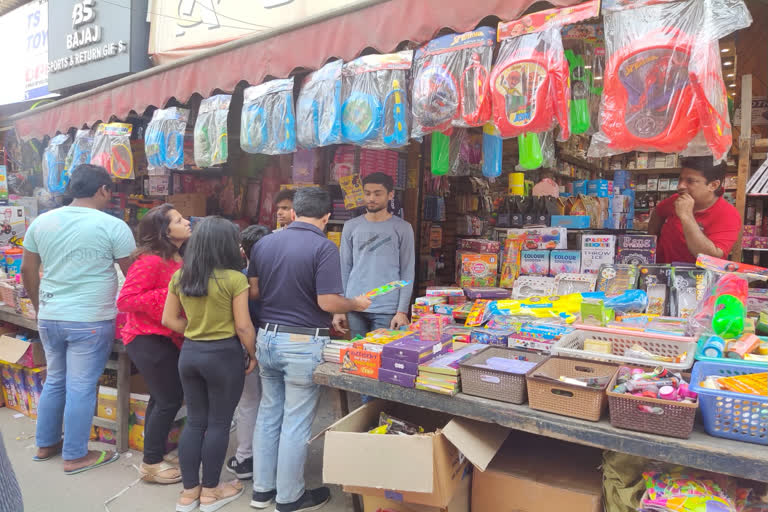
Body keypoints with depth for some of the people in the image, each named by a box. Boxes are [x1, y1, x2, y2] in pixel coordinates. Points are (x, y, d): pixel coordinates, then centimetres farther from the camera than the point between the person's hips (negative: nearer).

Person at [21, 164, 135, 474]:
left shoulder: (41, 222, 5)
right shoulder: (113, 226, -12)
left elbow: (28, 270, 12)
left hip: (49, 318, 6)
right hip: (90, 321, -6)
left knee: (55, 381, 21)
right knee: (81, 388, 5)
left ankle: (46, 444, 35)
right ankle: (76, 456, 17)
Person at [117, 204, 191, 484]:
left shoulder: (179, 260, 7)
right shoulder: (151, 261, -20)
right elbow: (125, 300, -24)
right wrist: (168, 294, -26)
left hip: (167, 337, 9)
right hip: (148, 339, -9)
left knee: (163, 398, 17)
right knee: (170, 399, -3)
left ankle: (155, 454, 31)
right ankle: (151, 464, 13)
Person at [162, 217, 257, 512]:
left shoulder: (180, 277, 1)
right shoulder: (234, 278, -16)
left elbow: (169, 319, 6)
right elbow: (243, 326, -13)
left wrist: (194, 332, 12)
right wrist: (252, 355, 0)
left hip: (189, 353, 6)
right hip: (223, 355, -5)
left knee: (195, 422, 16)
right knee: (218, 424, 9)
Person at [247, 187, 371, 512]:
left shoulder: (263, 243, 4)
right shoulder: (324, 247, -15)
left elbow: (253, 292, 10)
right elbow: (327, 303, -19)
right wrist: (356, 304, -1)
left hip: (267, 337, 7)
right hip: (303, 343, -6)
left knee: (268, 413, 18)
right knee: (296, 422, 6)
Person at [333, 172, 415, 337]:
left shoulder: (402, 228, 2)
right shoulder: (351, 226, 8)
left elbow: (407, 272, 0)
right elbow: (344, 269, 10)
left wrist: (402, 311, -7)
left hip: (387, 310, -2)